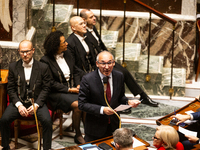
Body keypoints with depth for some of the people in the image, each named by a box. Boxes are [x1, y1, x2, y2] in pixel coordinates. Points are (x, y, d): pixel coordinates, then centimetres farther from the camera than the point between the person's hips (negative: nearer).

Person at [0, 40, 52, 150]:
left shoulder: (43, 68, 0)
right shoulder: (13, 67, 4)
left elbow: (45, 88, 0)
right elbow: (11, 88, 3)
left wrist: (36, 105, -14)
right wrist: (19, 105, -11)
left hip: (37, 101, -1)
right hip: (18, 101, 1)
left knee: (47, 121, -28)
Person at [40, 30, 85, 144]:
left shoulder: (67, 54, 9)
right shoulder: (46, 60, -10)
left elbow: (75, 72, 18)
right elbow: (51, 83, -12)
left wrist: (78, 85, -1)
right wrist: (69, 90, -15)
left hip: (72, 88, 6)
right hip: (57, 93, -6)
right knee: (77, 105, -29)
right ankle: (78, 136, -10)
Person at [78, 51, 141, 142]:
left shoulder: (119, 76, -5)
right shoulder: (87, 79, -18)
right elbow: (82, 104, -17)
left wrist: (128, 102, -13)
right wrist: (102, 110, -27)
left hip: (114, 126, 4)